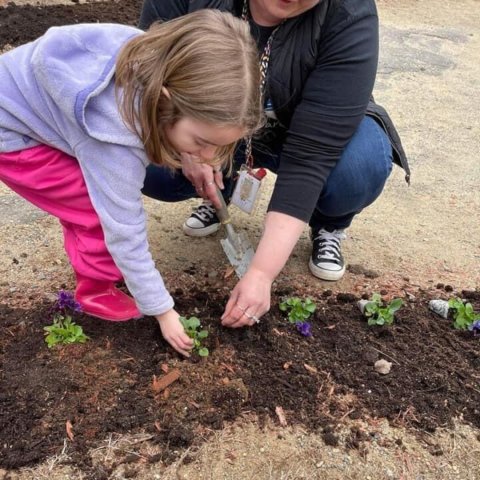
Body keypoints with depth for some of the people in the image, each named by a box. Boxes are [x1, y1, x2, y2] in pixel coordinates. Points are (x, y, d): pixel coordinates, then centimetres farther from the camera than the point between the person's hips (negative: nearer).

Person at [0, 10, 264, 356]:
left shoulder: (157, 68, -19)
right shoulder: (115, 139, -39)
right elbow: (126, 233, -29)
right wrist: (162, 310, -18)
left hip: (33, 98, 7)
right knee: (110, 217, -12)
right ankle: (95, 291, 10)